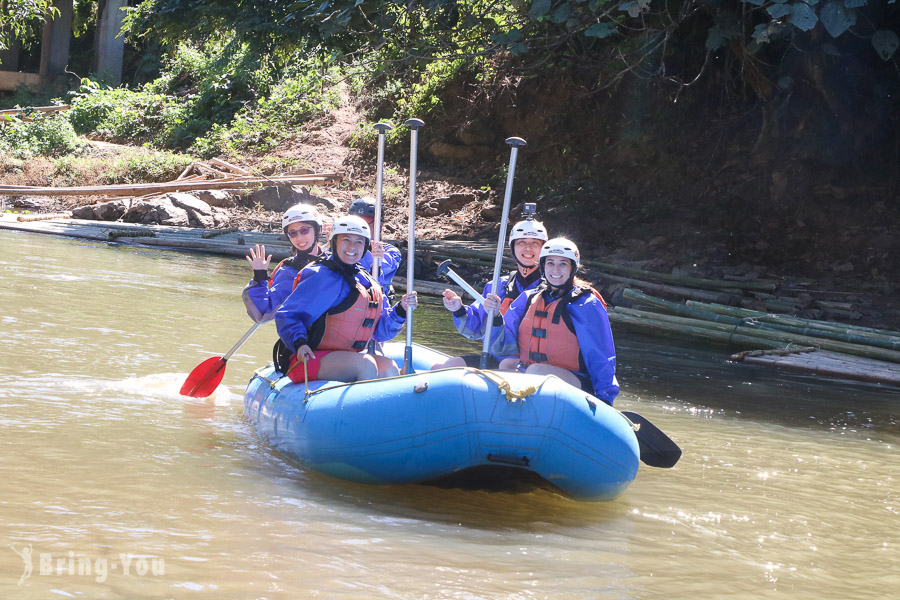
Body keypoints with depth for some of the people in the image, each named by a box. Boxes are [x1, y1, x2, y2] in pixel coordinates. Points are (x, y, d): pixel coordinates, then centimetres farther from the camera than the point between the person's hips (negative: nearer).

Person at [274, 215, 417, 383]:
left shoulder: (367, 282, 15)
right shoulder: (322, 277, -11)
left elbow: (380, 331, 17)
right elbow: (286, 315, -13)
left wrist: (401, 310, 0)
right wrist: (299, 343, -30)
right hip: (306, 360, -8)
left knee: (388, 368, -15)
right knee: (366, 364, -28)